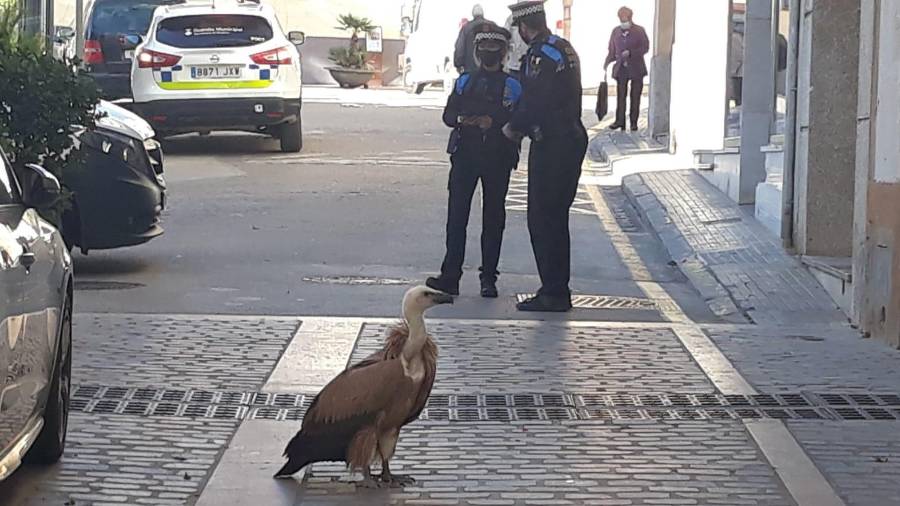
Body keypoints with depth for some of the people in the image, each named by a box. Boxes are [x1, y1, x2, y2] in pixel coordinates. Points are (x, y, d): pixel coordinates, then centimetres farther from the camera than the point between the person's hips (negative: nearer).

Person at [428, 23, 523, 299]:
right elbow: (448, 114, 6)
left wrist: (494, 123, -18)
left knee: (493, 219, 4)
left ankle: (488, 278, 10)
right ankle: (450, 276, -5)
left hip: (498, 159, -2)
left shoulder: (512, 86, 5)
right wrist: (462, 119, -15)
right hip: (465, 154, 2)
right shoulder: (464, 82, 13)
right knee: (456, 216, -5)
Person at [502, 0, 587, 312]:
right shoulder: (565, 49, 13)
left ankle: (554, 294, -3)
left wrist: (513, 128, -4)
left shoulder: (540, 56, -17)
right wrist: (524, 125, 14)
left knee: (543, 220, -4)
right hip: (572, 139, 9)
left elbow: (532, 104, -22)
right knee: (555, 219, 16)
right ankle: (557, 290, 21)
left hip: (550, 147, -9)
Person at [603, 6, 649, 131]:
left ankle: (634, 122, 8)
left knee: (635, 96, 3)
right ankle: (620, 121, -1)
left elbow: (645, 48, -6)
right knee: (621, 96, -2)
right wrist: (607, 62, -5)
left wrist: (630, 53, -18)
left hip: (636, 68, -2)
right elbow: (612, 51, 12)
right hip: (621, 68, 2)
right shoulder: (616, 31, 8)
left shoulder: (639, 31, -1)